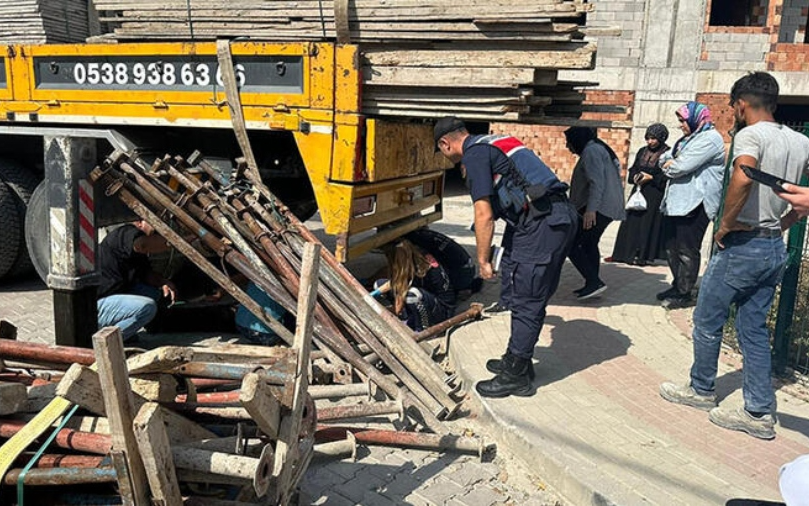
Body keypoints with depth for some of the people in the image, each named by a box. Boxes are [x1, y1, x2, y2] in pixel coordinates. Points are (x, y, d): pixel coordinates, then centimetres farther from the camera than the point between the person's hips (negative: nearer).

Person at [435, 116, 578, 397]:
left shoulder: (474, 155, -5)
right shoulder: (495, 143, 24)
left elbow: (484, 214, -11)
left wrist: (483, 260, -3)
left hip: (542, 223, -10)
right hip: (563, 216, 10)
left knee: (526, 302, -1)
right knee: (533, 298, 18)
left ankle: (515, 377, 9)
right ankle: (517, 361, 31)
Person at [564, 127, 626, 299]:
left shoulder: (591, 151, -10)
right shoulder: (599, 149, 22)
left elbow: (597, 182, -22)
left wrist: (590, 209, -29)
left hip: (598, 208, -11)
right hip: (608, 208, 11)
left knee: (571, 244, -10)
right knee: (589, 244, 19)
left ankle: (594, 282, -14)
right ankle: (593, 284, 22)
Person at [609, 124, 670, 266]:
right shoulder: (642, 151, 13)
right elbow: (632, 170, 17)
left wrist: (651, 178, -16)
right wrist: (635, 177, -3)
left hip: (655, 196, -6)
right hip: (638, 192, 6)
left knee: (648, 223, -4)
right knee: (631, 222, 5)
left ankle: (643, 255, 2)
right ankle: (627, 253, 10)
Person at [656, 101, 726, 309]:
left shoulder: (709, 139, -12)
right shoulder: (689, 138, 21)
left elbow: (681, 167, -20)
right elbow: (665, 159, 17)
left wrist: (670, 165, 0)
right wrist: (670, 162, -5)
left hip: (696, 204, -10)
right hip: (677, 201, 10)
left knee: (687, 250, -4)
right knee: (672, 247, 15)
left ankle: (685, 294, 3)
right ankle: (678, 286, 27)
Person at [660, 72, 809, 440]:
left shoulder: (750, 135, -15)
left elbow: (742, 178, -34)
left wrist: (726, 224, -21)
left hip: (742, 245, -7)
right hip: (775, 248, 8)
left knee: (707, 322, 11)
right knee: (753, 329, 13)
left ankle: (701, 389, 27)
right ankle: (760, 413, 15)